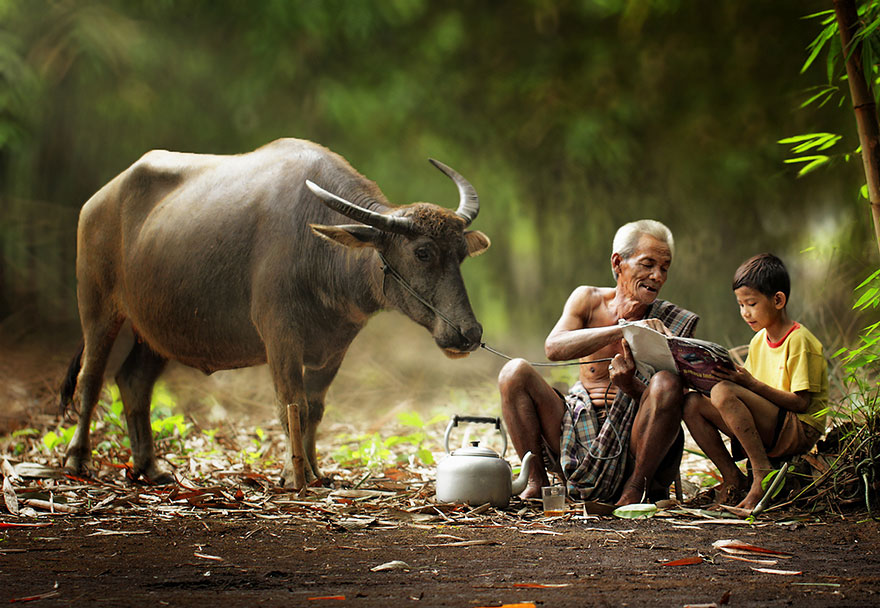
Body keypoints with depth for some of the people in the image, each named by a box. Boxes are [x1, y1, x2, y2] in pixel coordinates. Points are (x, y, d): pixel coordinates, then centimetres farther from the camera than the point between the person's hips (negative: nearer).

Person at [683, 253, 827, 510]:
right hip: (768, 428, 8)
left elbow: (801, 402, -17)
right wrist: (736, 378, -3)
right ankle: (732, 477, -5)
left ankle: (762, 471, -24)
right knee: (692, 404, -6)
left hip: (800, 431, -8)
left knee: (723, 393, -29)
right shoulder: (759, 340, 15)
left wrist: (752, 383, -23)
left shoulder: (799, 340, -11)